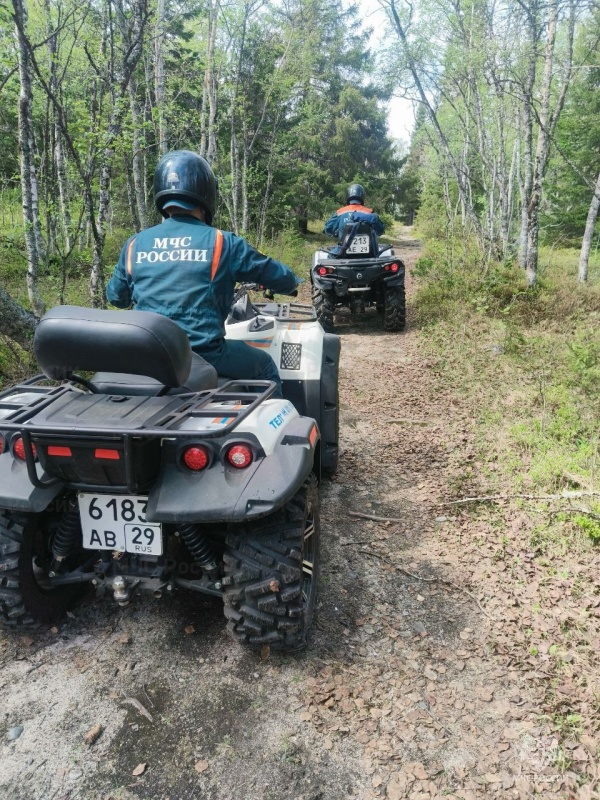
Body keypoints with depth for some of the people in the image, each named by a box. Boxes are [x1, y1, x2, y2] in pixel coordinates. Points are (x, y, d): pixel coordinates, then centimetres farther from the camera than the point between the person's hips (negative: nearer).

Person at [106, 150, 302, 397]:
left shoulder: (134, 244, 3)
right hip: (203, 354, -3)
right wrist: (292, 282, 27)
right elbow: (278, 276, 3)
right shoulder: (222, 243, -7)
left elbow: (115, 297, 18)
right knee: (265, 365, 21)